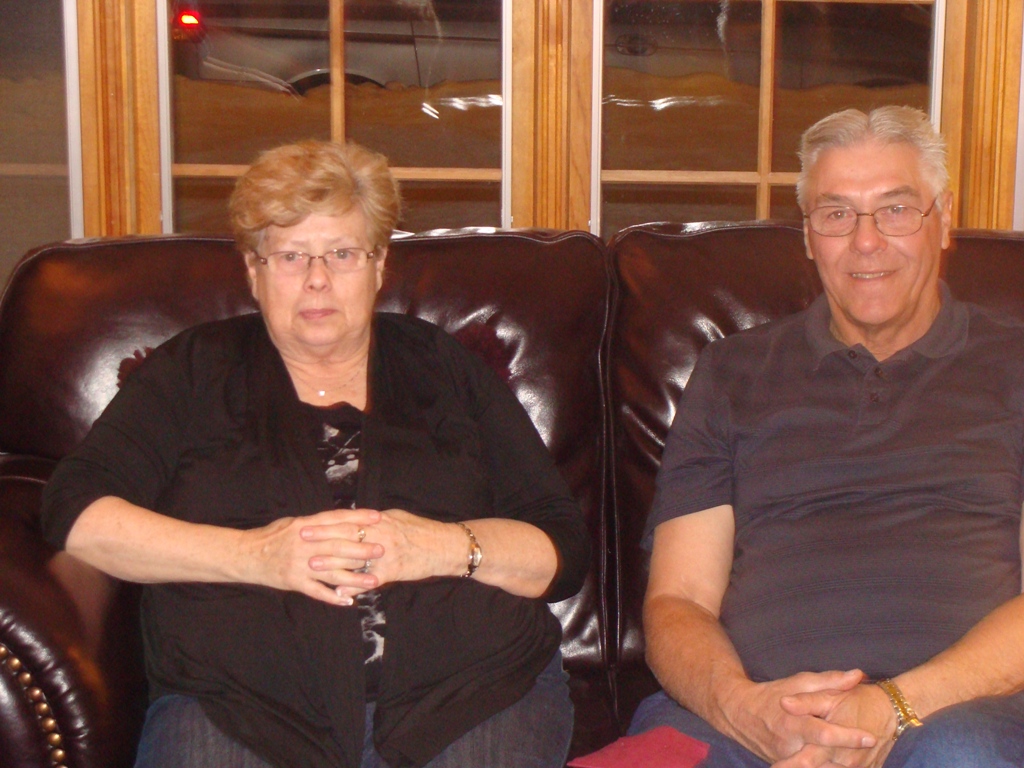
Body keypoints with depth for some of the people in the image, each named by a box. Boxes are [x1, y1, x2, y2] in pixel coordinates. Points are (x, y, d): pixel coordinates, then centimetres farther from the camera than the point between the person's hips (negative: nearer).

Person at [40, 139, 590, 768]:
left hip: (469, 697, 1)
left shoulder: (447, 369, 17)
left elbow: (566, 551, 11)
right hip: (244, 708, -1)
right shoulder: (195, 369, 16)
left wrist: (446, 547, -9)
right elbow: (77, 513, 3)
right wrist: (252, 555, -8)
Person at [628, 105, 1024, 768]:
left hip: (960, 706, 0)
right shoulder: (732, 374, 20)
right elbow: (677, 599, 13)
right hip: (751, 708, 1)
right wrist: (741, 705, -9)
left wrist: (897, 707, -12)